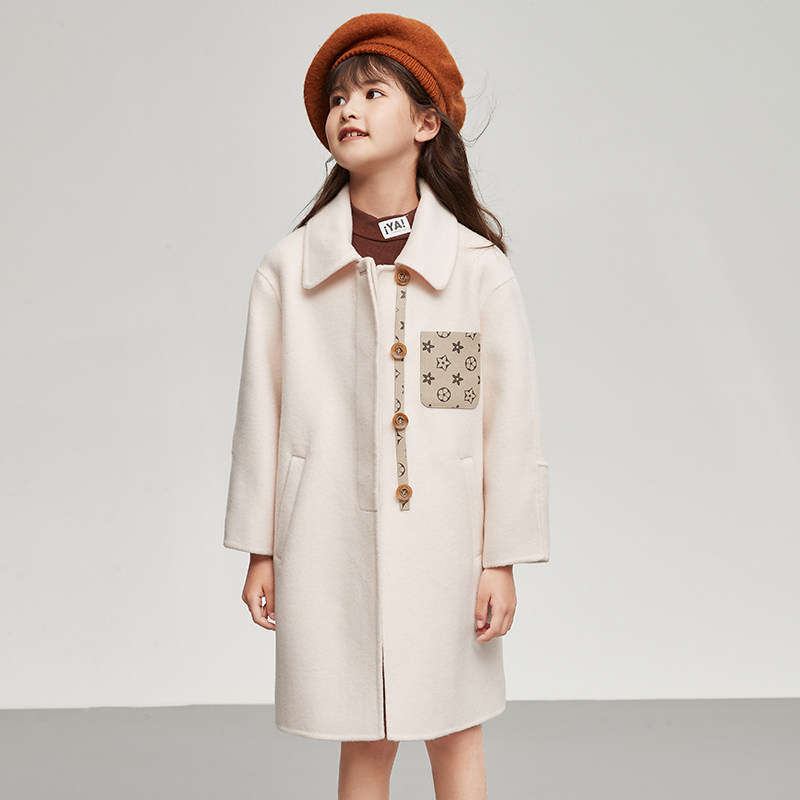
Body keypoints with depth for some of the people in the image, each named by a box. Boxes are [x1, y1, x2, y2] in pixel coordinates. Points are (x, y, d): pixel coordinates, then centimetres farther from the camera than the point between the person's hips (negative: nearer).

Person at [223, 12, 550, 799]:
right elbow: (262, 412, 4)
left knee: (455, 734, 10)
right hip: (331, 541, 1)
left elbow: (512, 419, -2)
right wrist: (260, 550, 6)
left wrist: (503, 559, -2)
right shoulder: (287, 268, 0)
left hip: (442, 537, 0)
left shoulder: (479, 267, -4)